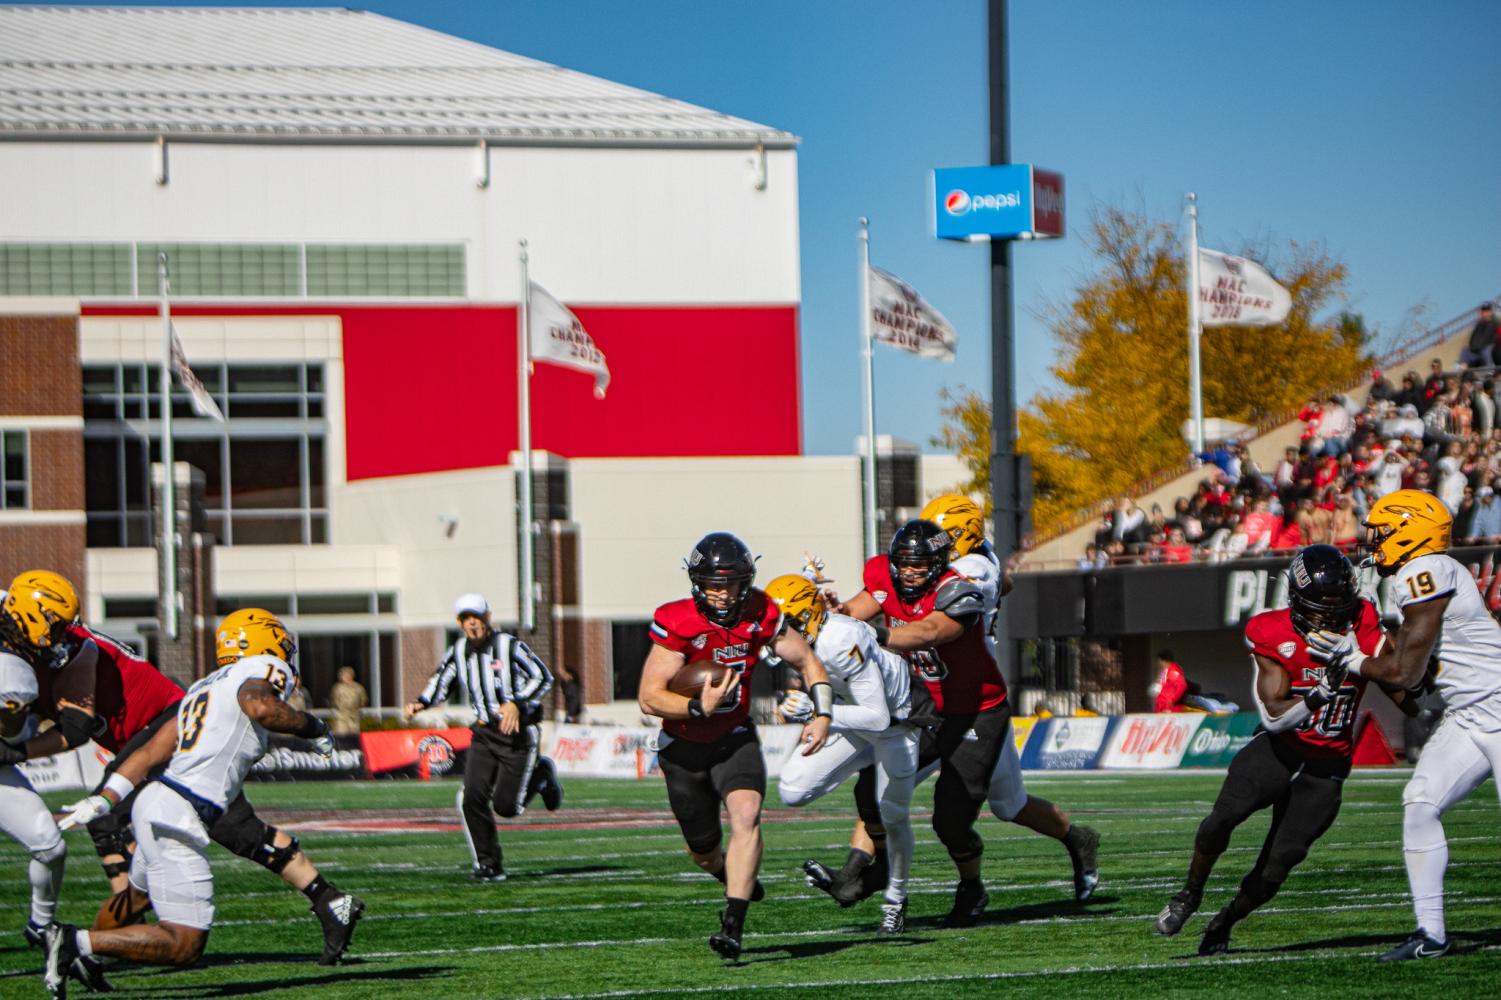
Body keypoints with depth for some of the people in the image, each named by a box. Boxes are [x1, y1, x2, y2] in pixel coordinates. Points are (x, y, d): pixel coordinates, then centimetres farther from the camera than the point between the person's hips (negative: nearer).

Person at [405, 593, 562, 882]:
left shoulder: (509, 646, -14)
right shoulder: (458, 651, 2)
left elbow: (543, 677, -13)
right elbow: (440, 682, 15)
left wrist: (516, 704, -26)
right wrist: (420, 703, -5)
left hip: (518, 731, -5)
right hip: (484, 733, 5)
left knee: (506, 807, -5)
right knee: (472, 798, -11)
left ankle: (541, 775, 26)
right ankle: (488, 865, 2)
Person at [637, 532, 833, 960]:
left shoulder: (760, 616, -14)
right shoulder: (678, 624, -25)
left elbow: (807, 661, 3)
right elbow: (649, 698, -26)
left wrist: (822, 714, -11)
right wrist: (700, 707, -42)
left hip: (735, 738, 1)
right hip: (684, 747, -1)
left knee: (746, 814, -25)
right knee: (703, 848, 13)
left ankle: (733, 927, -27)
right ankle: (735, 877, 52)